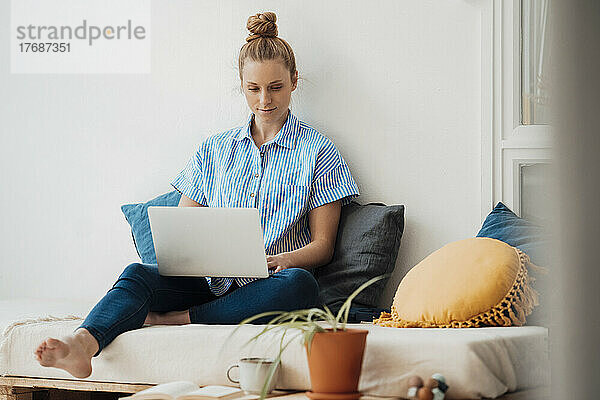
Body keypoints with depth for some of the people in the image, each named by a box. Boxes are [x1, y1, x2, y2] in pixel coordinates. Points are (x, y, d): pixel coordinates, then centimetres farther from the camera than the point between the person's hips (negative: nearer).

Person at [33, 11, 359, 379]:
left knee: (298, 283, -38)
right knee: (139, 274, -27)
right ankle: (81, 347, -55)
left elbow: (322, 245, 5)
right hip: (209, 280, 2)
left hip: (266, 289, -2)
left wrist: (284, 259, -17)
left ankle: (173, 319, -32)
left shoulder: (318, 152, 9)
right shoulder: (215, 149, 19)